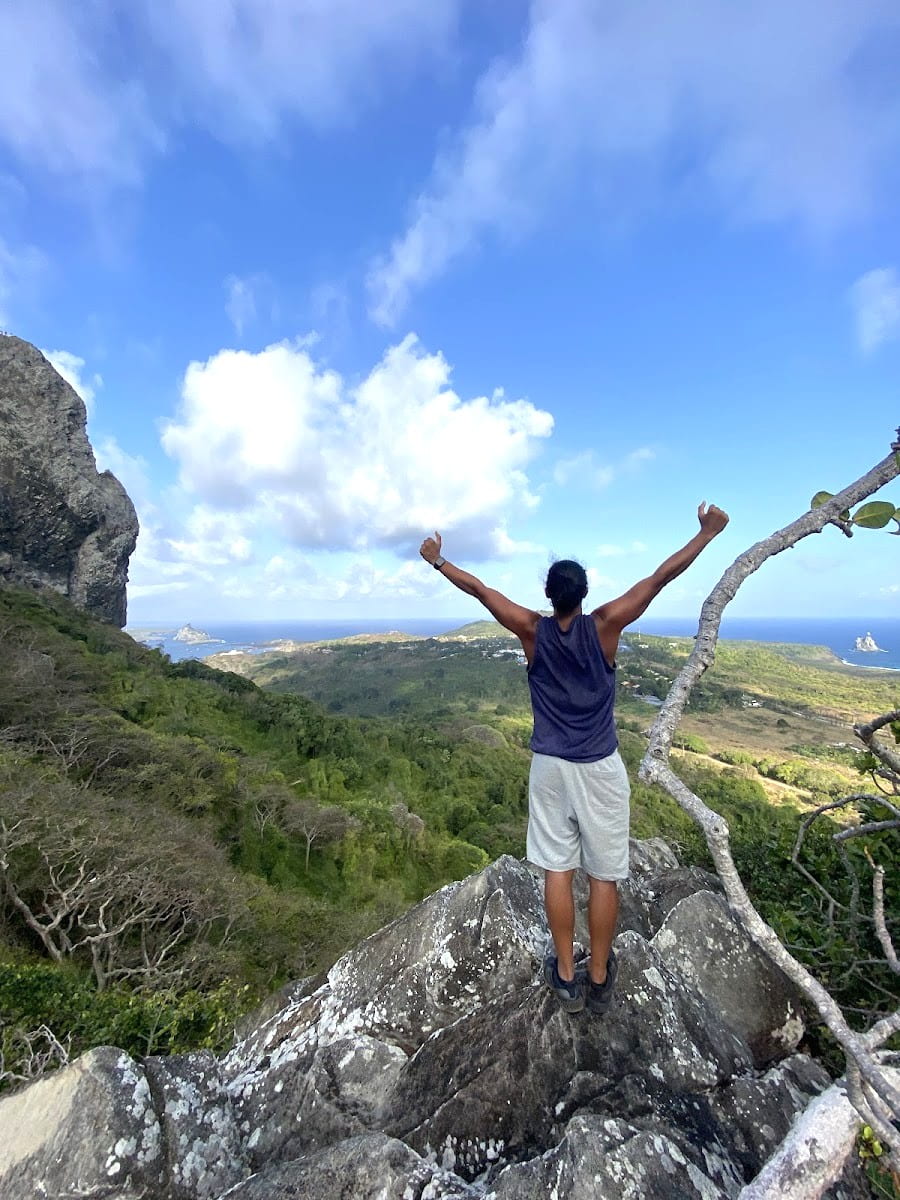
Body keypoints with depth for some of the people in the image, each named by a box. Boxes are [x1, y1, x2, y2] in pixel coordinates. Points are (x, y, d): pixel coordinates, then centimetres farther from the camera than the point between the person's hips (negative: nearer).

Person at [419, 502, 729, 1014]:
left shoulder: (532, 629, -10)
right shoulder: (605, 625, -13)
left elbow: (479, 589, -1)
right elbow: (662, 576, -7)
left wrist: (437, 560, 10)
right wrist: (707, 532, 4)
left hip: (550, 766, 1)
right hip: (600, 767, -1)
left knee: (557, 868, 15)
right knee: (604, 875, 15)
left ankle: (566, 977, 30)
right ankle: (600, 979, 31)